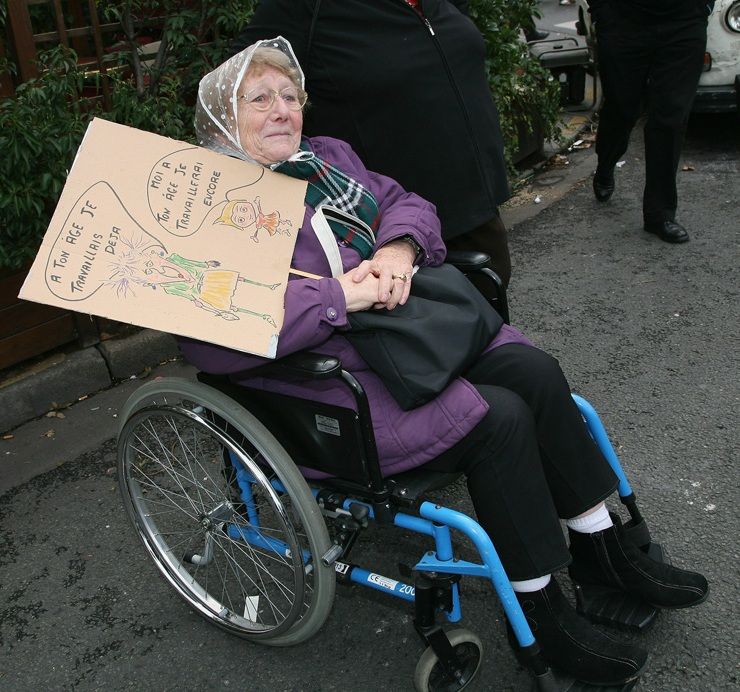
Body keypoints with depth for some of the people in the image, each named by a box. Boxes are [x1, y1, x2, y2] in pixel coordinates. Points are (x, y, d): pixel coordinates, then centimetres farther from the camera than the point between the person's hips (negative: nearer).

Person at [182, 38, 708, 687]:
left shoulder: (326, 153, 16)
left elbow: (407, 204, 17)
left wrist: (398, 248, -8)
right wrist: (338, 295, -24)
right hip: (334, 376, -7)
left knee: (535, 372, -10)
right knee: (499, 420, -20)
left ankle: (602, 548, 9)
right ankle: (541, 615, -2)